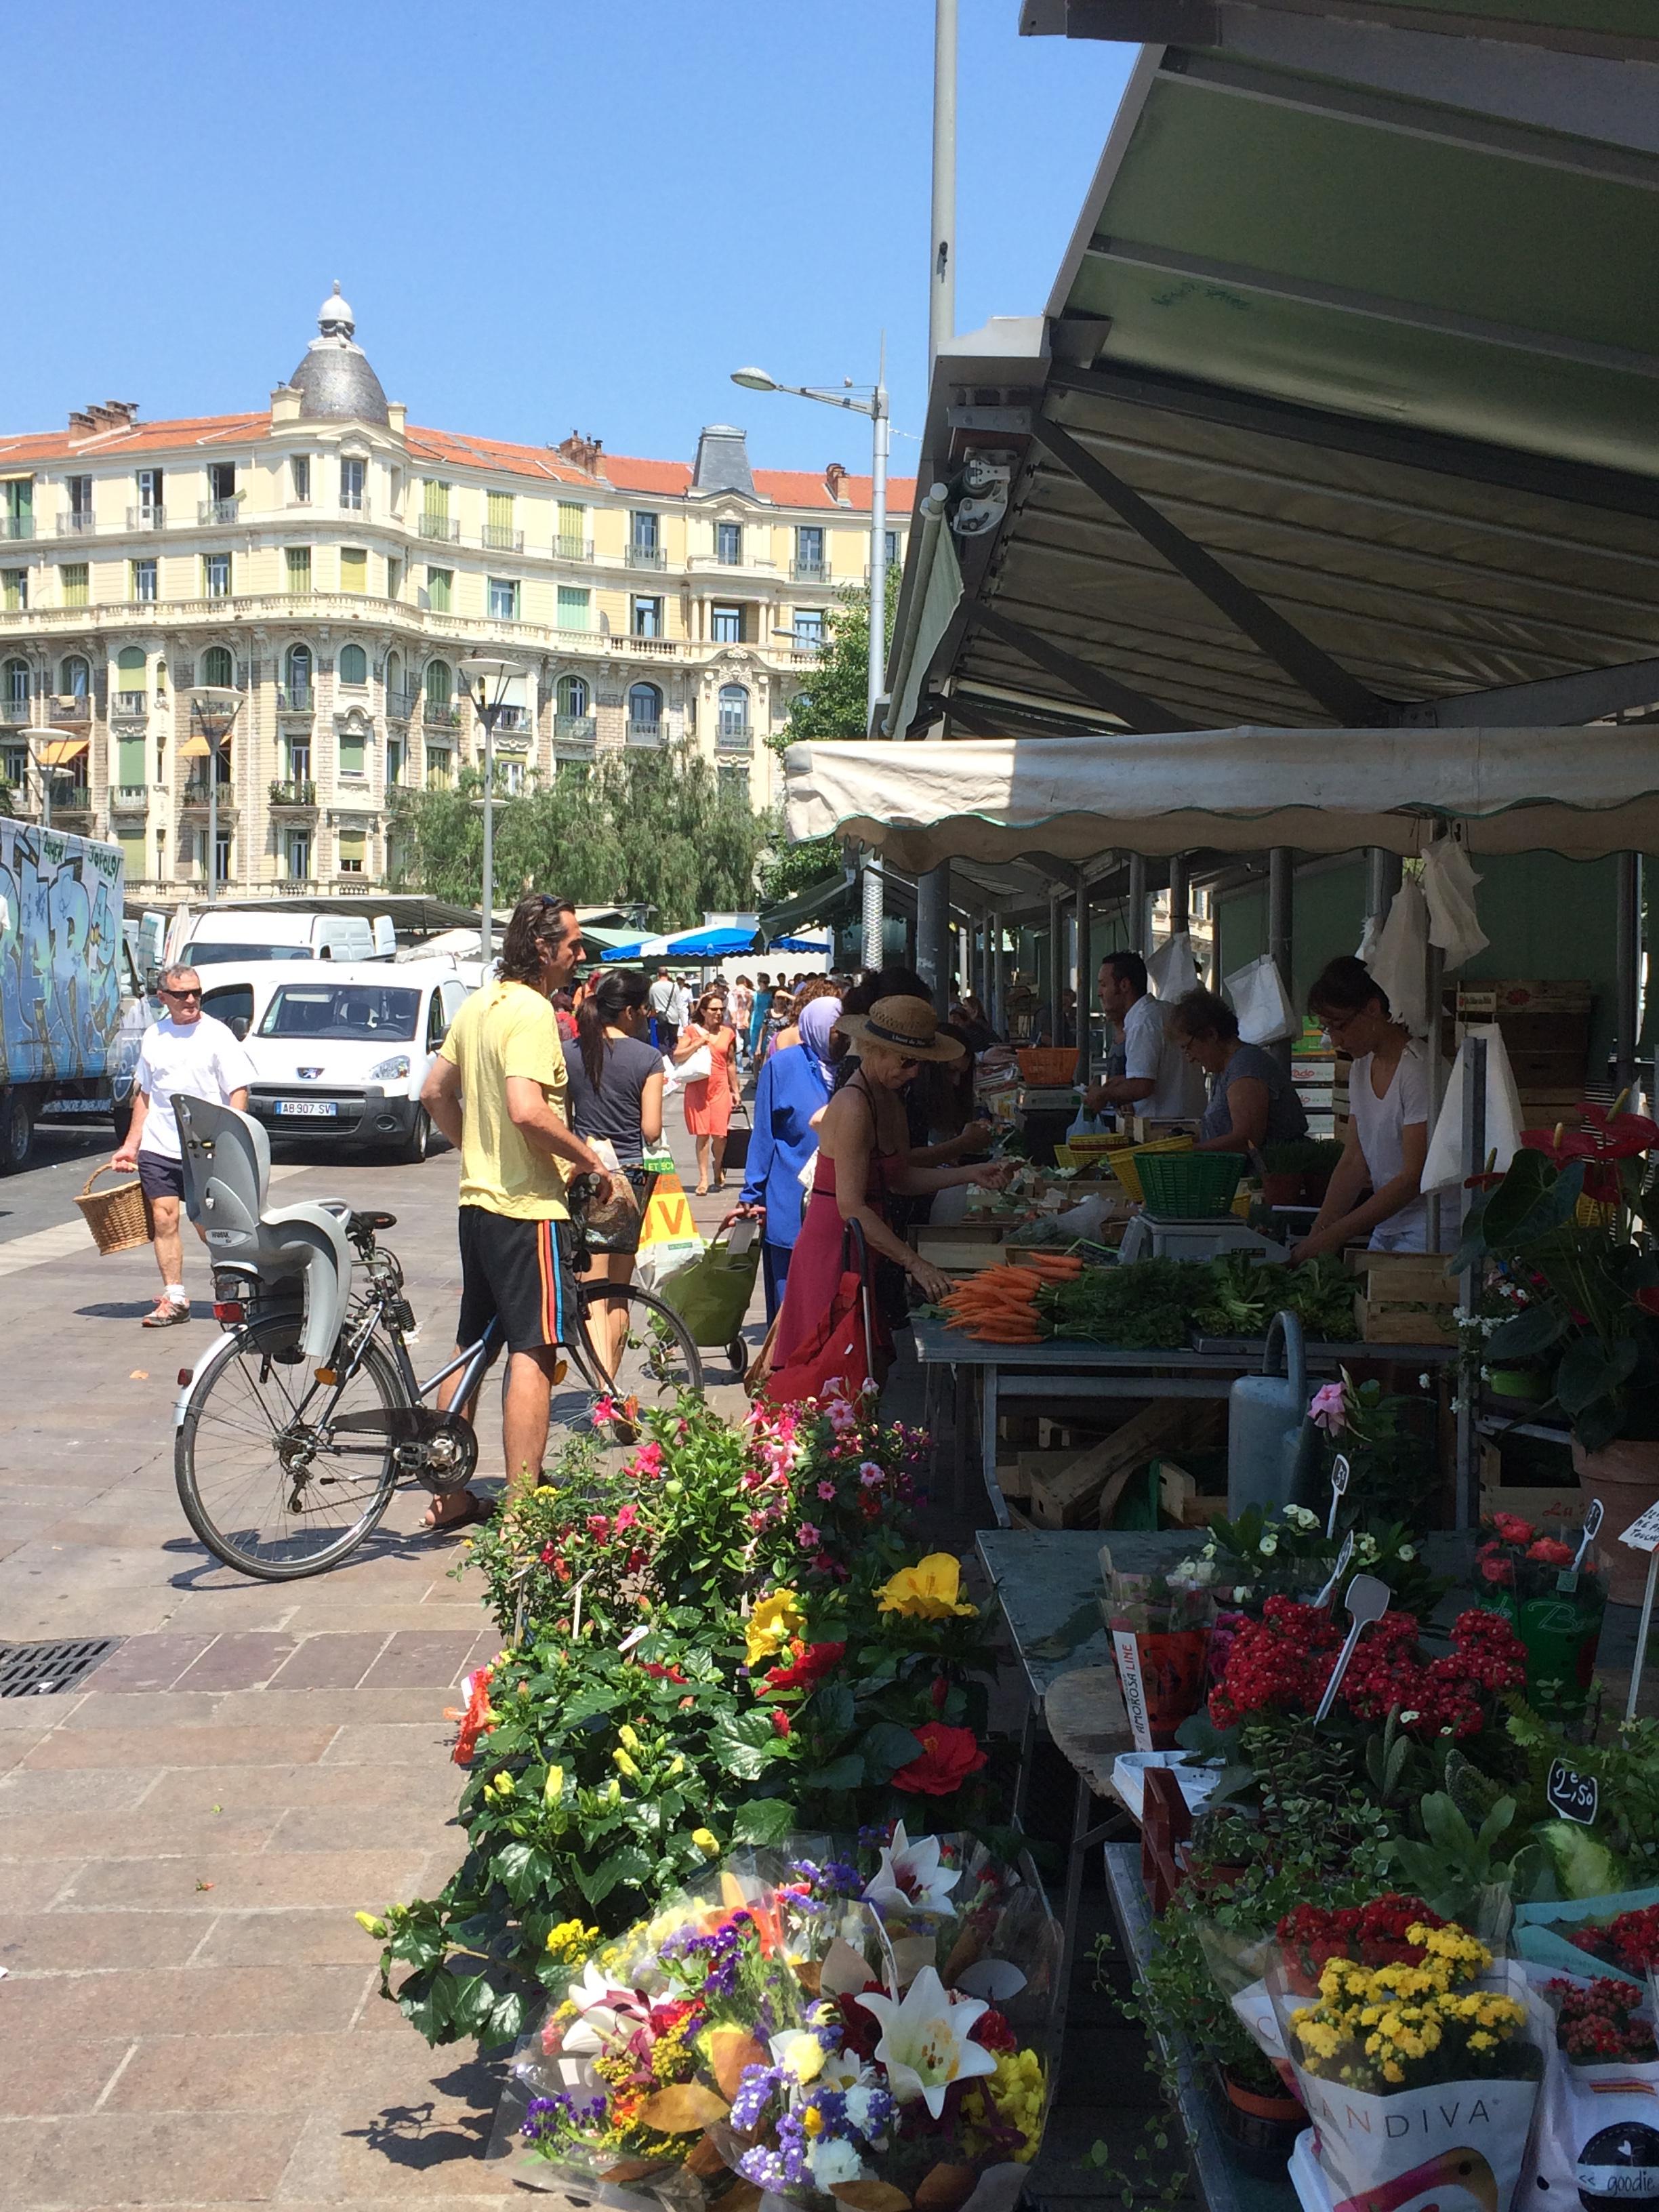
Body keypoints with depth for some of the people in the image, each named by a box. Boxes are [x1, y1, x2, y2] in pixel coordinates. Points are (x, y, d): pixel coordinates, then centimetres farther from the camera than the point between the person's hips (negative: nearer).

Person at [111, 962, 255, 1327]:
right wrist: (130, 1144, 17)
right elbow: (144, 1094, 20)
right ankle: (174, 1297, 2)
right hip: (157, 1148, 4)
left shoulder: (217, 1035, -3)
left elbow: (238, 1092, -6)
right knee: (163, 1219, -3)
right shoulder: (154, 1036, 11)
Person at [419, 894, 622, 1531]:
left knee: (471, 1348, 15)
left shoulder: (479, 1004, 12)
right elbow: (528, 1111, -28)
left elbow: (435, 1092, 19)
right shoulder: (531, 1010, -17)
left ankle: (449, 1495, 22)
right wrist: (588, 1157, -15)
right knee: (533, 1352, -4)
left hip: (478, 1198, 10)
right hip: (528, 1205, -10)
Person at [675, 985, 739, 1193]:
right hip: (698, 1087, -2)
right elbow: (677, 1057, -3)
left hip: (720, 1088, 2)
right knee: (702, 1134, -3)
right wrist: (697, 1044, -13)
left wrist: (735, 1090, 17)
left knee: (720, 1135, -3)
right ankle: (704, 1178, 4)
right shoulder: (692, 1030, 1)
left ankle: (717, 1170, 22)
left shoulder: (728, 1033, 9)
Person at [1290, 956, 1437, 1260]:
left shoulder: (1419, 1070, -13)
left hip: (1424, 1234, -6)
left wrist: (1334, 1235, -19)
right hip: (1385, 1228, 6)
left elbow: (1414, 1177, -17)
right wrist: (1317, 1234, -3)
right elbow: (1353, 1162, 9)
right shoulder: (1361, 1069, 11)